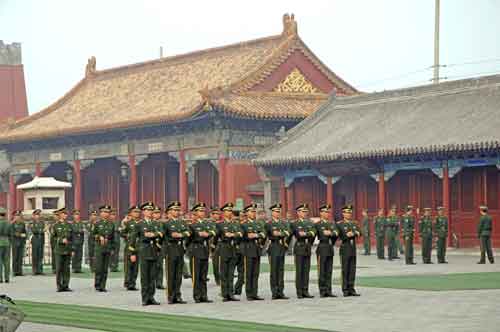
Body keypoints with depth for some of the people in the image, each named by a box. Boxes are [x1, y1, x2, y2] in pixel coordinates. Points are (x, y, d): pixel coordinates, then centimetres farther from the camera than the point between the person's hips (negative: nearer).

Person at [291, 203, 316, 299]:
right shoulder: (295, 224, 1)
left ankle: (305, 291, 7)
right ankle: (299, 292, -2)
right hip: (299, 249, -5)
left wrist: (305, 234, -11)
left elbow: (314, 233, -2)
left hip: (308, 249, 5)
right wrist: (309, 234, -9)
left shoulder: (310, 223, 15)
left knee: (306, 270, 4)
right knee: (299, 270, -4)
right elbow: (298, 234, -14)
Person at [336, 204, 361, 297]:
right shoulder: (339, 224, -2)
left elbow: (359, 233, 1)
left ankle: (351, 289, 7)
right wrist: (349, 235, -10)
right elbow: (342, 236, -12)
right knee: (345, 270, -2)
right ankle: (345, 290, 1)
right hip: (345, 249, -5)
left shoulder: (354, 223, 15)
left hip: (353, 249, 5)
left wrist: (352, 233, -14)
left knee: (352, 270, 4)